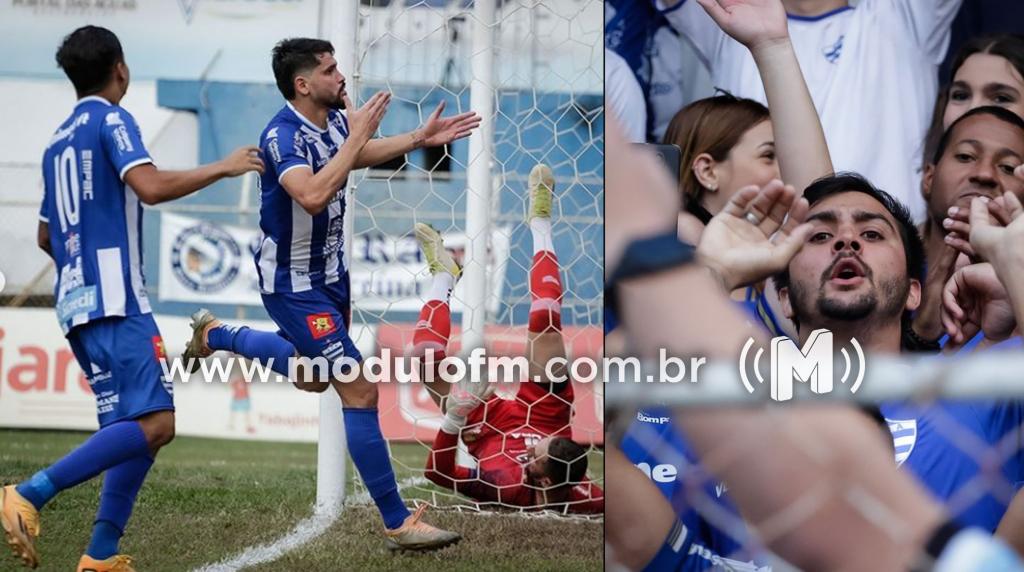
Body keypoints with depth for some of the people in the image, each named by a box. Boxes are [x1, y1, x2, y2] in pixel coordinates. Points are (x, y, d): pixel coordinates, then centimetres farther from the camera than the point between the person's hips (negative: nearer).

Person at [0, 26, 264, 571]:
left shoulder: (58, 140, 21)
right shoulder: (111, 119, -4)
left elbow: (46, 235, 29)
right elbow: (151, 186, -21)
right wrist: (223, 167, -9)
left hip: (77, 302, 9)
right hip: (114, 300, -9)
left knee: (141, 428, 11)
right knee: (153, 423, -17)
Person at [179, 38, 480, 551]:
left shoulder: (334, 118, -4)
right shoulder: (282, 136, -28)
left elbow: (358, 156, 20)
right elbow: (313, 195, -45)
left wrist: (421, 138, 10)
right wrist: (358, 133, -38)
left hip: (329, 269, 9)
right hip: (294, 284, -9)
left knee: (312, 377, 31)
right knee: (361, 392, -13)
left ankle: (215, 335, 51)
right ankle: (398, 524, -8)